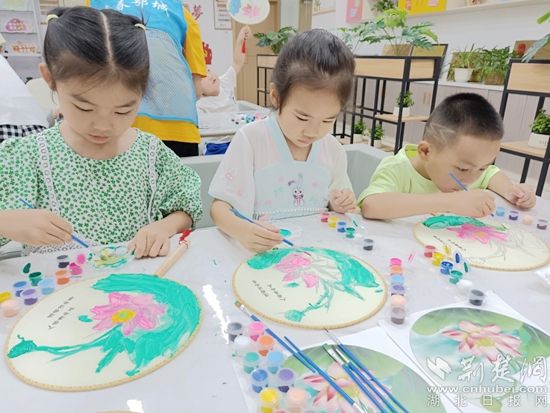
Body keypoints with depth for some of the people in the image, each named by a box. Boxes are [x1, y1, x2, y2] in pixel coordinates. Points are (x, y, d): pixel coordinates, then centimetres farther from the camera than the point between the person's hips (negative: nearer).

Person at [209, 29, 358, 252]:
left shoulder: (333, 149, 1)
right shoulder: (250, 139, -12)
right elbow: (219, 207, -12)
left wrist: (339, 205, -7)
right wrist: (241, 230, -31)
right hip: (261, 252, -3)